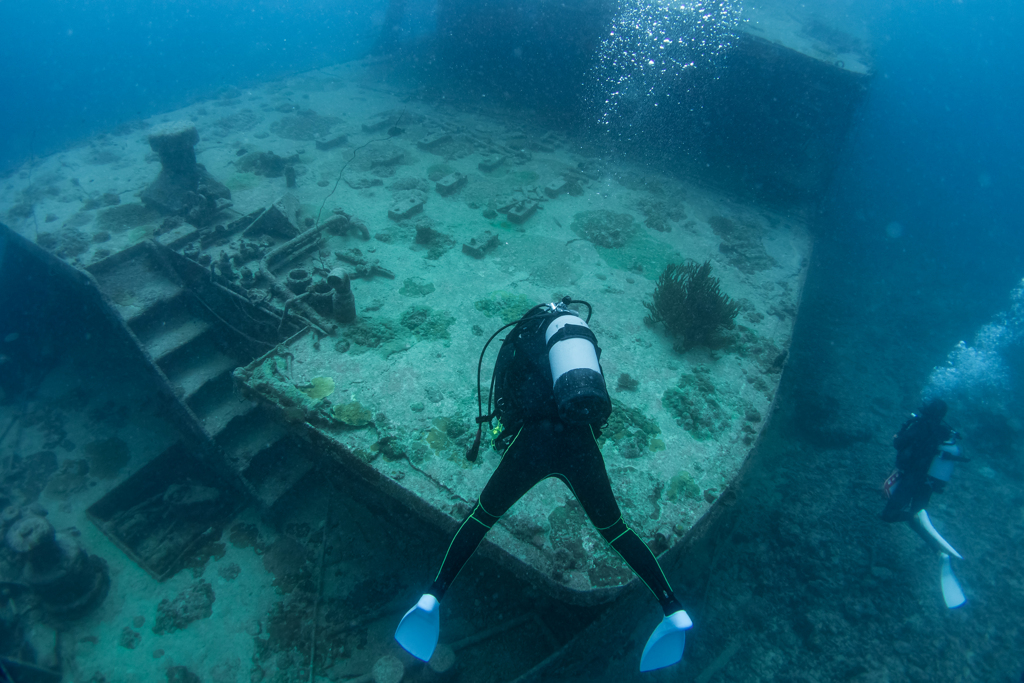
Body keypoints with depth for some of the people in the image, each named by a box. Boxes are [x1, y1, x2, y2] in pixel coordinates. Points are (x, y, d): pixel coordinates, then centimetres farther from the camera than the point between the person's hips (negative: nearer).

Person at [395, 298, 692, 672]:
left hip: (532, 441, -1)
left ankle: (432, 598, 11)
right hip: (581, 444, 2)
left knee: (481, 518, 19)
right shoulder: (585, 336, 26)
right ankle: (674, 611, 18)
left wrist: (507, 437, 43)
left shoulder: (518, 339, 22)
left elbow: (500, 396, 27)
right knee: (615, 529, 21)